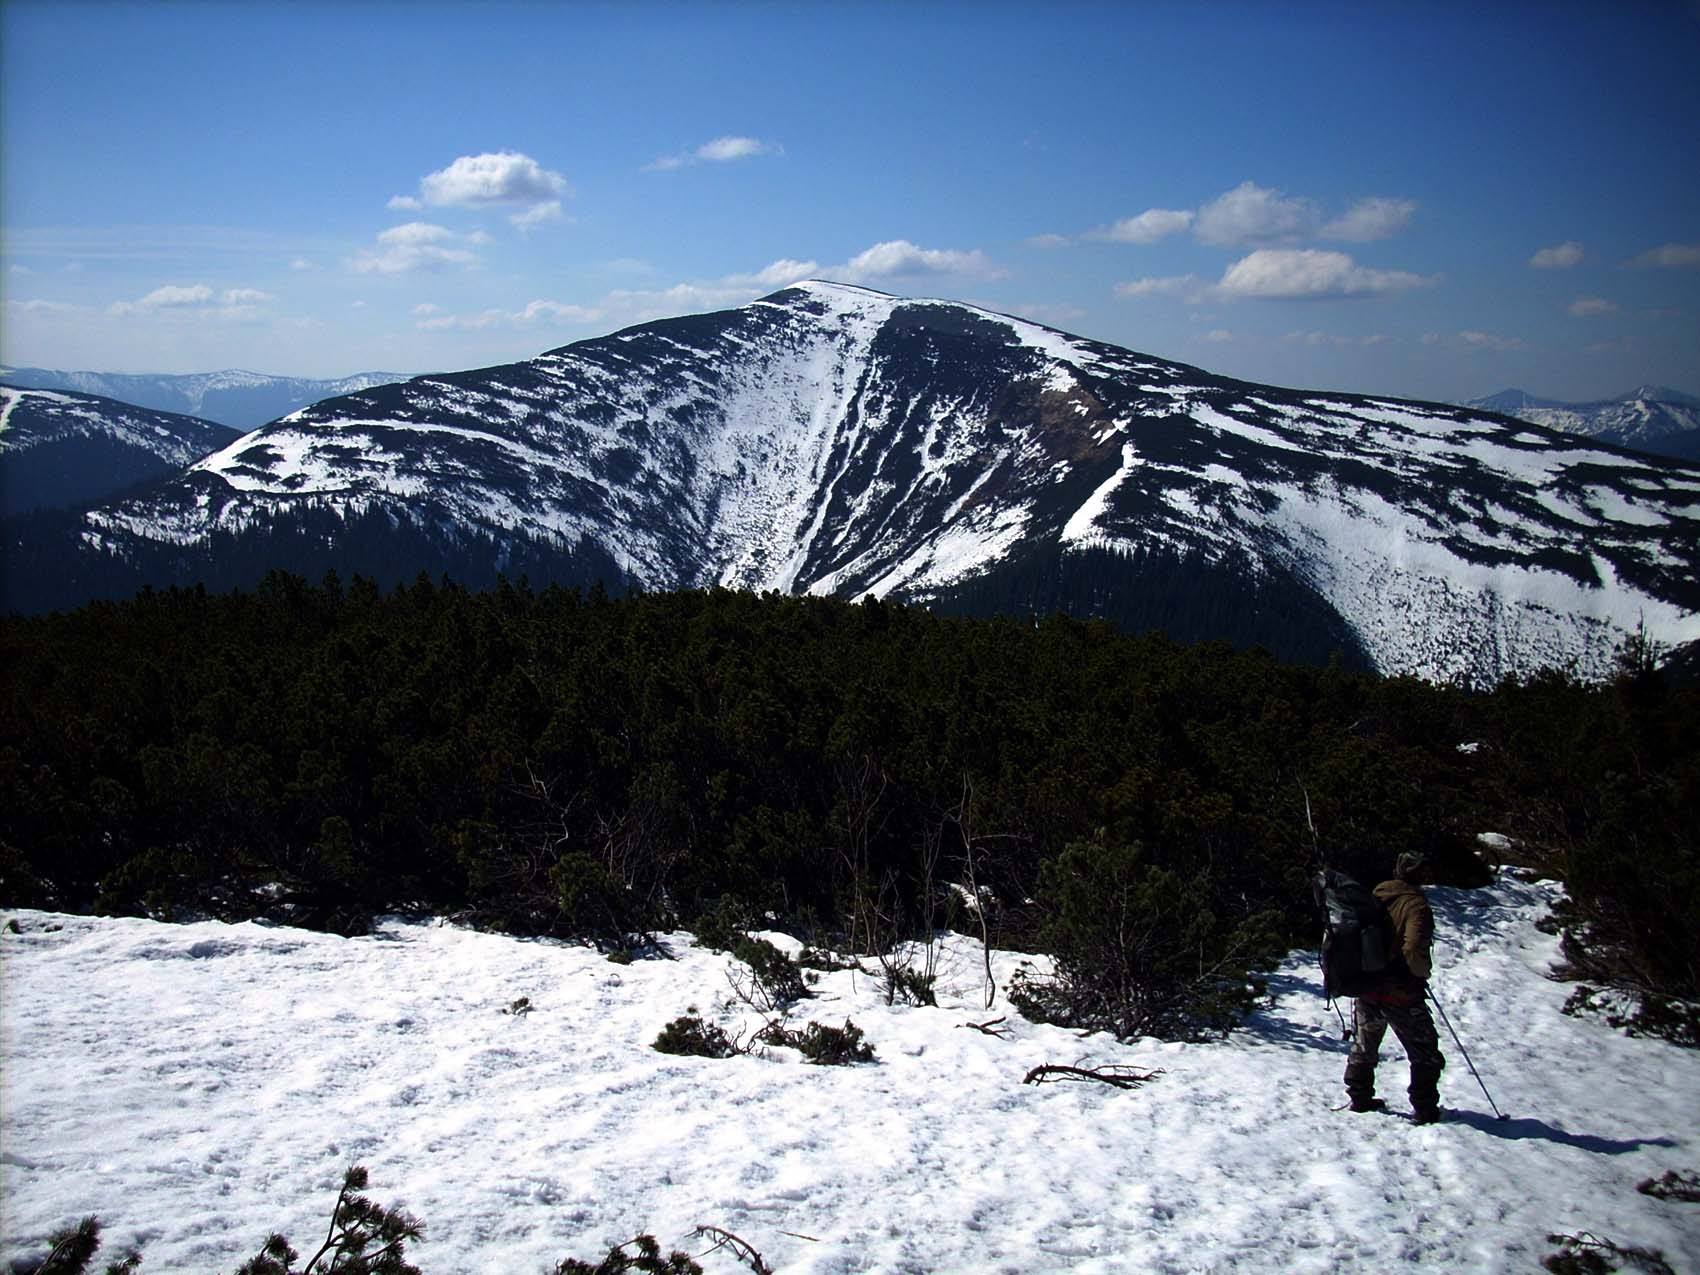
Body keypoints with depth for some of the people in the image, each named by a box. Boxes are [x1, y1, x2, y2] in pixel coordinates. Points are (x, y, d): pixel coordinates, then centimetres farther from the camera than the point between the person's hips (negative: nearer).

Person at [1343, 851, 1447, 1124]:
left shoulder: (1374, 897, 3)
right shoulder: (1415, 904, -16)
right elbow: (1414, 950, -28)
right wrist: (1424, 971, -9)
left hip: (1364, 988, 6)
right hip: (1401, 993, -6)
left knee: (1364, 1047, 24)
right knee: (1425, 1055, 10)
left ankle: (1360, 1099, 28)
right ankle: (1425, 1110, 9)